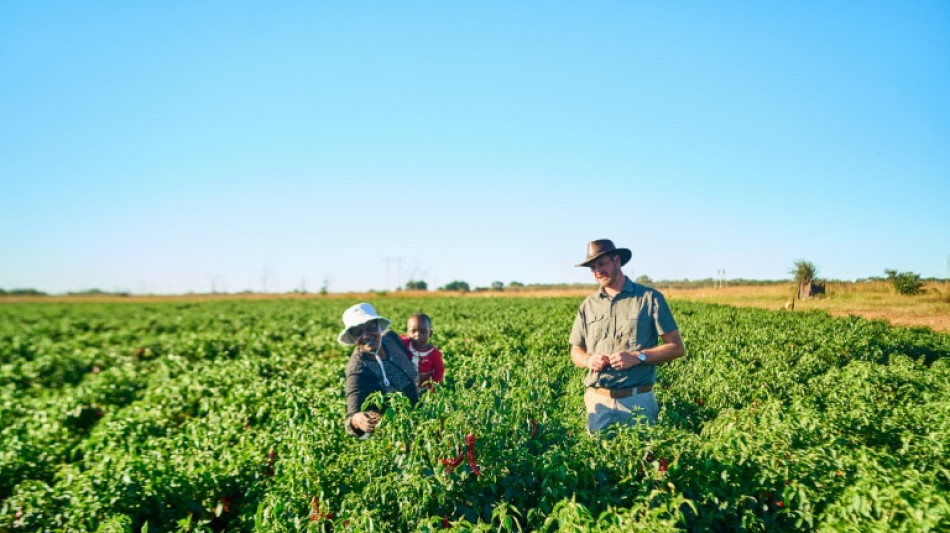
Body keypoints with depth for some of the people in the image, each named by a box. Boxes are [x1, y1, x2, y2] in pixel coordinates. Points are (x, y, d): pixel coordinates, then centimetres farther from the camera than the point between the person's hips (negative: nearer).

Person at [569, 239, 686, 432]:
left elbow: (677, 348, -2)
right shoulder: (588, 305, 9)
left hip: (638, 401, -2)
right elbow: (576, 351, 17)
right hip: (598, 402, 3)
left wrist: (638, 357, -15)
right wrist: (588, 360, -6)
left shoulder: (650, 298, 0)